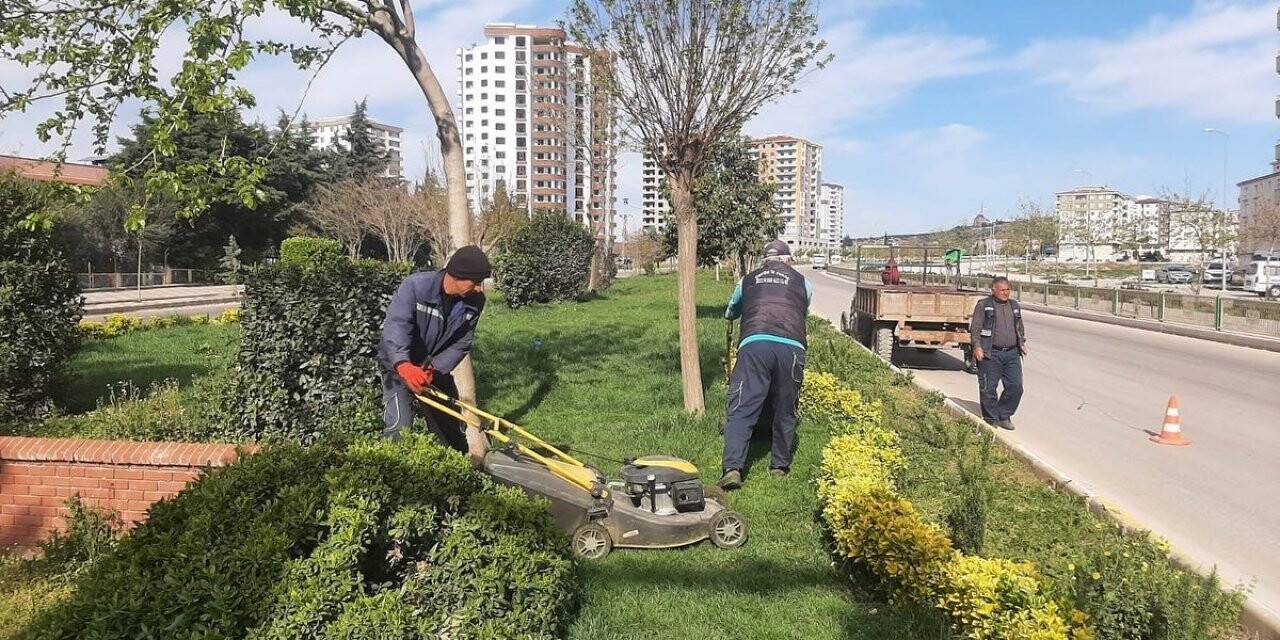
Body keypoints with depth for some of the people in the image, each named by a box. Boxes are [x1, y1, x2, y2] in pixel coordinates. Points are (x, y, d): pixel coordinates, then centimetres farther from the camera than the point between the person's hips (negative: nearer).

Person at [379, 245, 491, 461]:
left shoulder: (474, 301, -13)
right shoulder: (416, 285, -28)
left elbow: (461, 344, -10)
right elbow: (396, 325, -40)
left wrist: (433, 369, -25)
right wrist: (404, 365, -56)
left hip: (437, 367, 5)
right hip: (399, 365, -5)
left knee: (451, 426, 13)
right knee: (400, 426, -19)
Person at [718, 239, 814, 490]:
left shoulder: (747, 280, 24)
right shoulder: (803, 283, 23)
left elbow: (730, 313, 40)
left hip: (754, 344, 0)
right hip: (791, 347, 1)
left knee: (741, 410, -2)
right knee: (785, 412, 15)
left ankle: (732, 469, -13)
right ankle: (780, 466, 26)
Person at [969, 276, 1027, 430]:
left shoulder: (1014, 305, 17)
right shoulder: (983, 305, -1)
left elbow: (1020, 327, 29)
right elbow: (975, 328, -5)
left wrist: (1022, 343, 18)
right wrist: (977, 347, -14)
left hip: (1012, 354, 5)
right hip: (991, 354, -5)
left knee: (1016, 387, 1)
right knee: (988, 388, -2)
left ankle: (1004, 416, 17)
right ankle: (991, 419, 13)